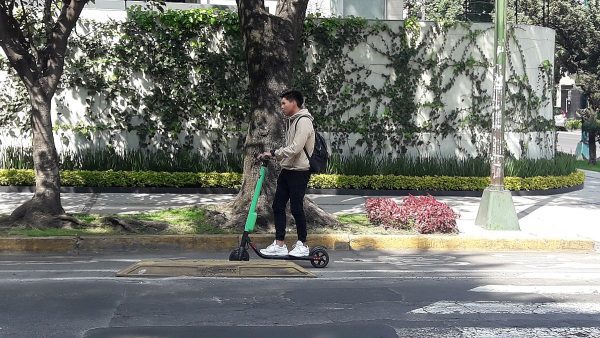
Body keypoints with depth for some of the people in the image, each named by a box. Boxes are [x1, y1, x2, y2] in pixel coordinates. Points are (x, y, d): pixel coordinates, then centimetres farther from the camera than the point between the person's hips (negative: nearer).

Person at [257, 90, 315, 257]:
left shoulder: (304, 121, -15)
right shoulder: (292, 121, 17)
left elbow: (295, 148, -24)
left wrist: (274, 153, -19)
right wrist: (273, 156, 12)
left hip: (299, 172, -10)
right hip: (287, 170, 10)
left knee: (296, 208, -4)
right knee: (278, 205, 7)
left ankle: (302, 245, 9)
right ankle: (279, 244, 11)